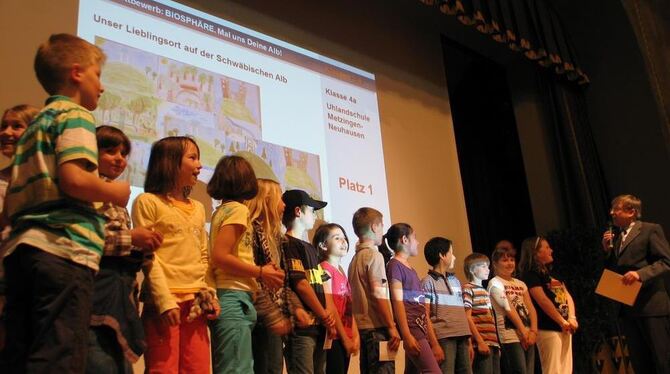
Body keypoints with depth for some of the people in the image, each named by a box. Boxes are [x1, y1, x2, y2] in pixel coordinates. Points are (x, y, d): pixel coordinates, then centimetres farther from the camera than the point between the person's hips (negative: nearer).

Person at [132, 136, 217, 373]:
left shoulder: (198, 208, 20)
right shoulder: (148, 202, 1)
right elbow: (147, 256, -7)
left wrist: (210, 295, 7)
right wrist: (165, 300, -15)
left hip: (196, 301, 6)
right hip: (165, 302, -6)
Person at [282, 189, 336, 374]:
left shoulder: (311, 248, 20)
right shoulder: (288, 245, -7)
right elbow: (301, 284, -14)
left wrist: (328, 317, 2)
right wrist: (325, 315, -7)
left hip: (318, 326, 9)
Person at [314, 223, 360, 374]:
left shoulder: (341, 271, 17)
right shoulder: (325, 268, -9)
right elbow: (329, 306, -14)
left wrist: (355, 335, 6)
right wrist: (345, 338, -12)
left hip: (346, 337, 8)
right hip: (334, 336, -8)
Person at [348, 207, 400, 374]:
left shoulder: (355, 258, 17)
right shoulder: (374, 255, -8)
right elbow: (379, 296, -16)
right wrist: (392, 327, -15)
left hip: (363, 326, 9)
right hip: (378, 327, -9)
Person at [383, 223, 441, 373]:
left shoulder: (411, 269, 20)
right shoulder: (395, 264, -5)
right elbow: (397, 302, -12)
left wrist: (434, 341, 17)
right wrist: (407, 336, -19)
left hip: (419, 327, 8)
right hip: (410, 328, -8)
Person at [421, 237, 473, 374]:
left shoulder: (455, 281, 19)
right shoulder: (428, 282, -1)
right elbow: (425, 317, -5)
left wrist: (469, 341, 14)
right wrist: (434, 345, -13)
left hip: (462, 338, 6)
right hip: (443, 338, -6)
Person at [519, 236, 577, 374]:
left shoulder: (552, 273, 19)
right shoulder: (530, 274, -7)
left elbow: (568, 296, 12)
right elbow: (543, 301, -16)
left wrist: (572, 318, -3)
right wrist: (562, 321, -11)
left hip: (564, 328, 9)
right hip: (548, 328, -8)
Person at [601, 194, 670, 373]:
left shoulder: (651, 230, -3)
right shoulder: (616, 237, 18)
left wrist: (641, 273, -24)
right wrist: (608, 250, 3)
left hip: (651, 304, -7)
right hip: (627, 307, 7)